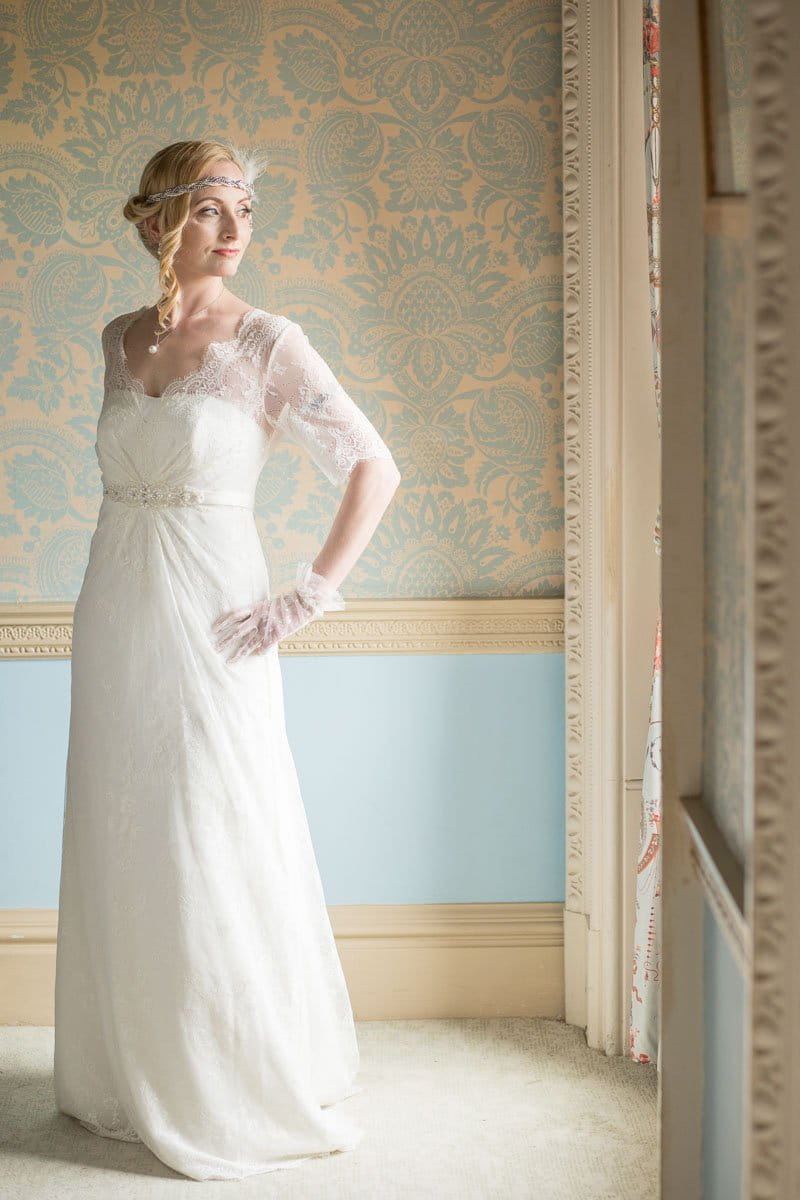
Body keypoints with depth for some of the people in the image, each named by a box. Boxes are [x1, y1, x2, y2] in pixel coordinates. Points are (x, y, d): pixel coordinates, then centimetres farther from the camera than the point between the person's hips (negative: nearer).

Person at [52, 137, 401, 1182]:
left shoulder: (268, 342, -6)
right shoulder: (122, 338, 9)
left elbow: (377, 468, -7)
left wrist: (310, 596, -11)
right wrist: (119, 581, 14)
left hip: (209, 621, -5)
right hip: (116, 614, 5)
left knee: (215, 851, -1)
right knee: (120, 848, 11)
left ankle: (256, 1091, 17)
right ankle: (131, 1076, 28)